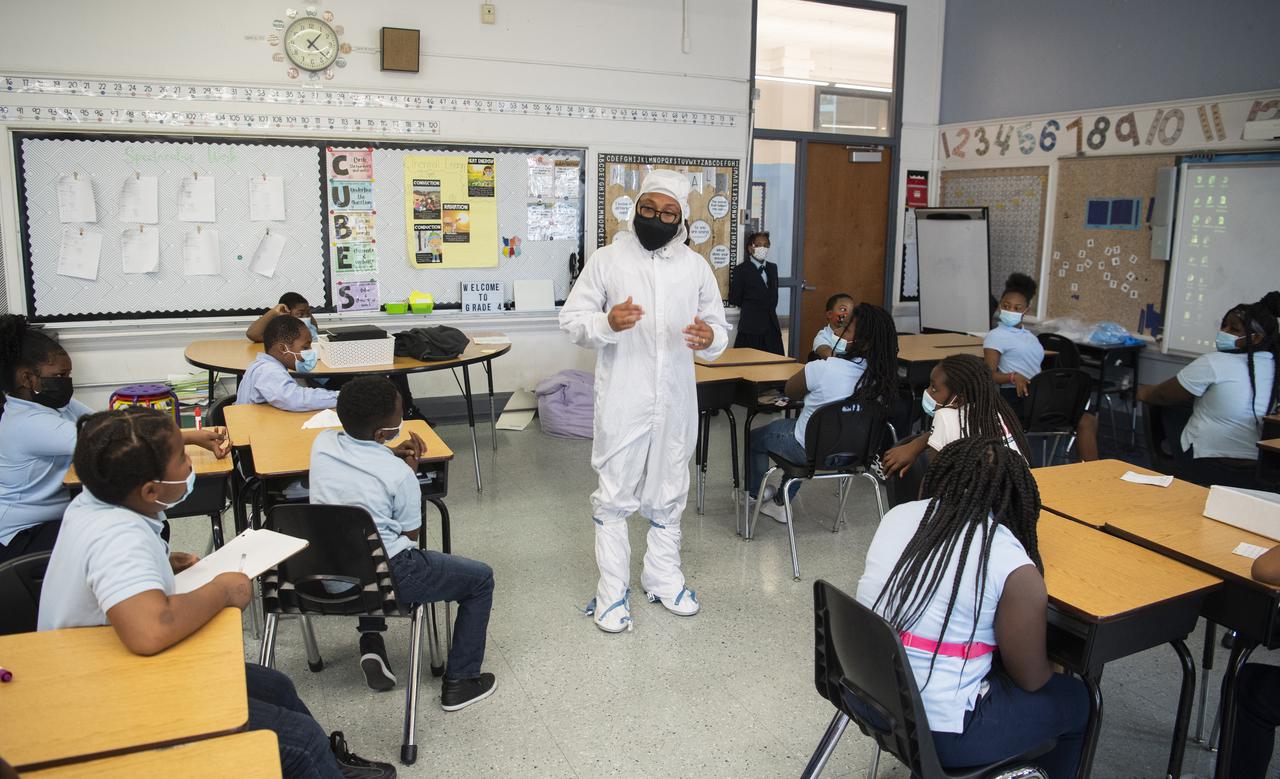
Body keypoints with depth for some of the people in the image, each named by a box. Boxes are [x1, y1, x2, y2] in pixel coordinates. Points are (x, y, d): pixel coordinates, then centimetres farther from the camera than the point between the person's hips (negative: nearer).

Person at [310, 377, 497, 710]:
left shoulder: (322, 443, -4)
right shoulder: (398, 474, -18)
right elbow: (412, 534, -4)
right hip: (388, 576, -7)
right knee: (481, 579, 10)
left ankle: (370, 640, 31)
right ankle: (459, 682, 16)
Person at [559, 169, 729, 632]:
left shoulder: (696, 266, 5)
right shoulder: (607, 260, -4)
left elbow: (720, 327, 6)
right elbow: (572, 319, -5)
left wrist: (710, 338, -18)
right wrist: (607, 322, -26)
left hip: (676, 401, 4)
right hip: (622, 400, -3)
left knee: (669, 493, 17)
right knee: (614, 496, 5)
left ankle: (663, 577, 34)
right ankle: (612, 590, 18)